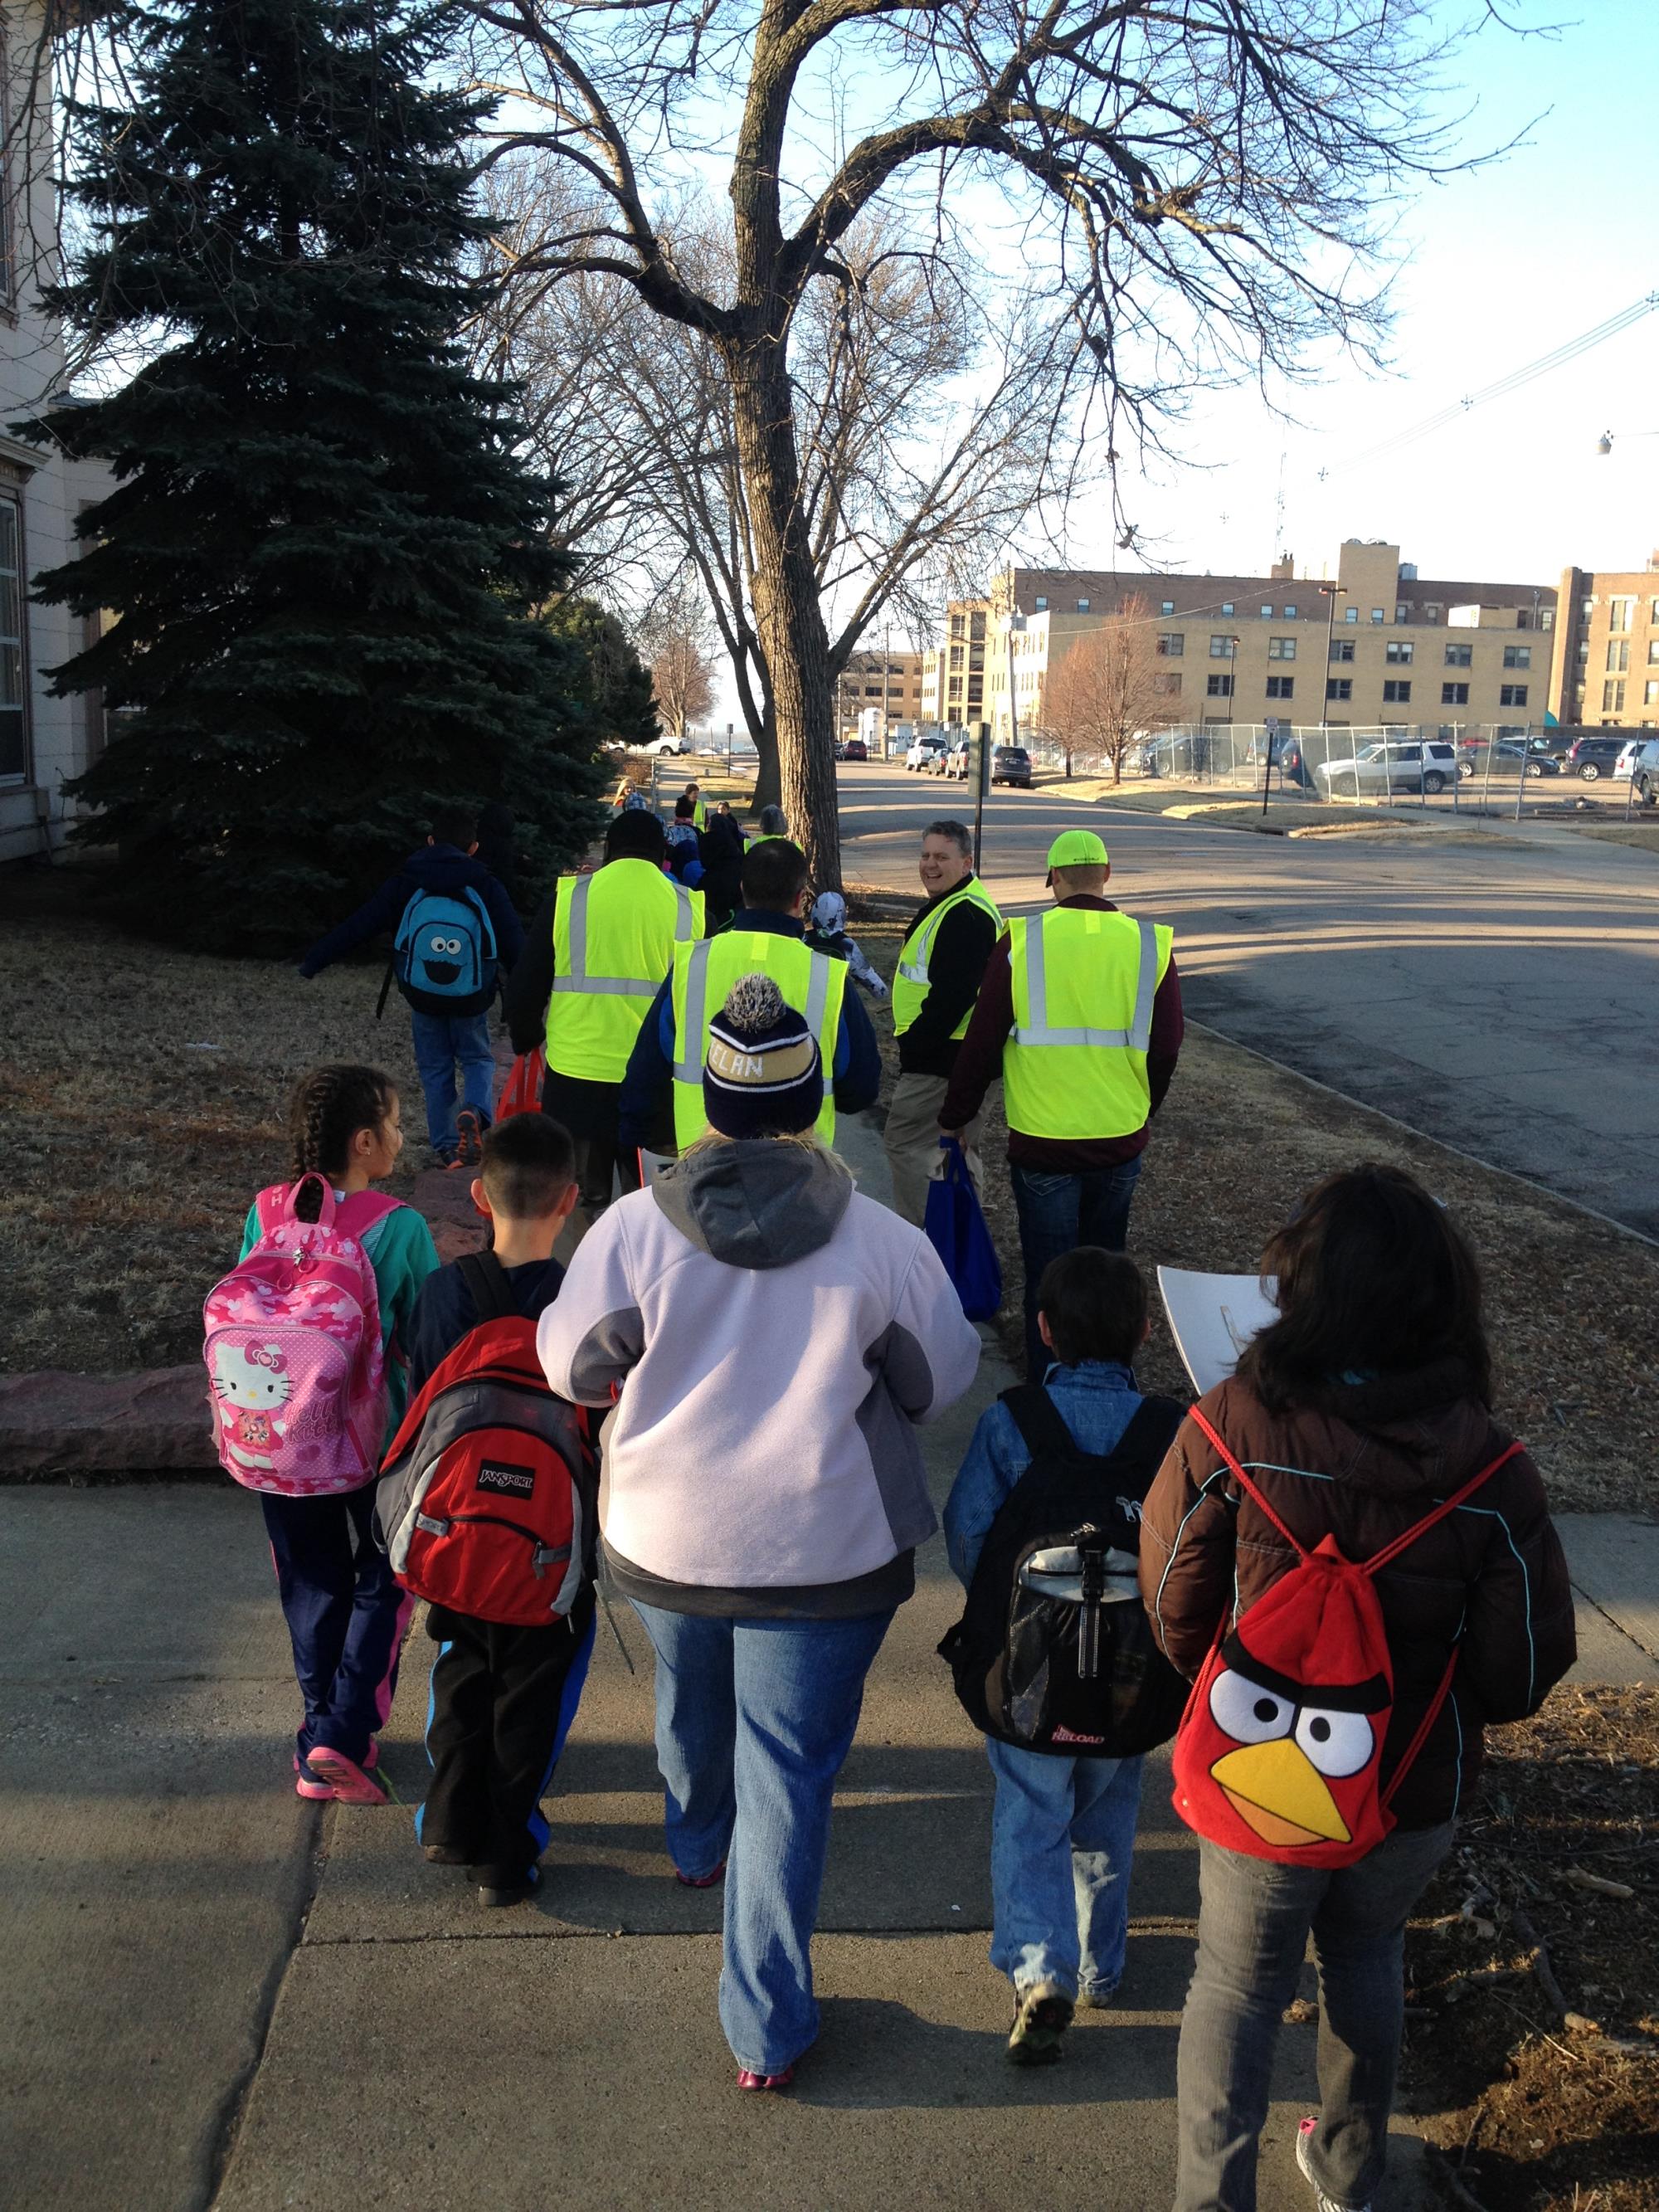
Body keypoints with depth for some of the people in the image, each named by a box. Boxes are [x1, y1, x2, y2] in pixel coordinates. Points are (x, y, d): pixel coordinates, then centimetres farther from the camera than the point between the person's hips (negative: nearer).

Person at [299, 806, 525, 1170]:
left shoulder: (405, 885, -3)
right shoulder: (485, 888, -6)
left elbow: (358, 925, -1)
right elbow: (515, 946, -6)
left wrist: (314, 960, 7)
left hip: (423, 998, 1)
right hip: (471, 1001, -1)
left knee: (435, 1069, 15)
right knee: (478, 1059, 17)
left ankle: (446, 1148, 12)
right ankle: (475, 1112, -13)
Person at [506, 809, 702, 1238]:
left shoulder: (568, 898, -2)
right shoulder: (687, 906, 0)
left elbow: (525, 990, 2)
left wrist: (527, 1041, 20)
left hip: (578, 1077, 0)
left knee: (589, 1199, 13)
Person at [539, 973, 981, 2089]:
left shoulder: (634, 1226, -15)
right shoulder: (881, 1240, -15)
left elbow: (572, 1366, -5)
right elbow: (943, 1379, -2)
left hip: (664, 1541, 3)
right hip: (824, 1552, -2)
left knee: (692, 1704, 30)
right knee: (788, 1779, 8)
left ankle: (698, 1844, 59)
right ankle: (766, 2028, 14)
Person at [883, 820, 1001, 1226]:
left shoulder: (964, 915, -21)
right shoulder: (947, 907, 15)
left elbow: (952, 994, -27)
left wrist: (914, 1043, -20)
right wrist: (916, 1040, 18)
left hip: (944, 1056, -11)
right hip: (958, 1054, 11)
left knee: (906, 1143, -7)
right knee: (960, 1149, 18)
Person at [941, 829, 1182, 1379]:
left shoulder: (1021, 941, -9)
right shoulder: (1151, 944, -4)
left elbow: (981, 1043, -5)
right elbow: (1166, 1049, 3)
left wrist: (955, 1117, 8)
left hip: (1042, 1142, -3)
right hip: (1121, 1141, 3)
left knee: (1047, 1277, 8)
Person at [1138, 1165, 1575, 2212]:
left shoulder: (1229, 1428, -26)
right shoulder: (1491, 1468, -21)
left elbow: (1176, 1615, -14)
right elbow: (1521, 1673, -12)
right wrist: (1425, 1689, 9)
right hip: (1414, 1794, 2)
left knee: (1239, 1987, 20)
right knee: (1368, 1960, 29)